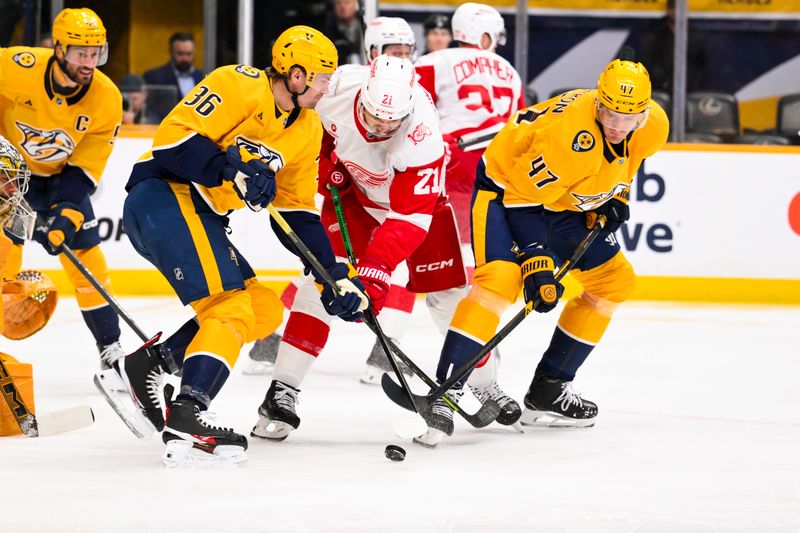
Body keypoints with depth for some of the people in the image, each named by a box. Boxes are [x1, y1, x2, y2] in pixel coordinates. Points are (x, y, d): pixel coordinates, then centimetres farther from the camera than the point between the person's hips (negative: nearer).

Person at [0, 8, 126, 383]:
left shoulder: (106, 100, -19)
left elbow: (84, 169, -13)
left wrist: (66, 214, -25)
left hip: (60, 174, 3)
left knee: (87, 257, 1)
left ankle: (111, 352, 13)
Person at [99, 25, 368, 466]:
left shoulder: (307, 130, 14)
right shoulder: (240, 85, -12)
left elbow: (298, 214, 17)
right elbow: (173, 137, -19)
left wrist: (334, 276, 10)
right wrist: (232, 170, -27)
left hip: (201, 215, 10)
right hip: (163, 195, -10)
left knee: (264, 311, 7)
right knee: (230, 307, -21)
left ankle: (149, 363, 5)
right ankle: (186, 414, -33)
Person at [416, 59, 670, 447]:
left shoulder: (653, 127, -14)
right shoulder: (567, 132, -36)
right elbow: (525, 199, -30)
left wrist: (614, 198, 2)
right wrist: (537, 261, -33)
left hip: (564, 202, 9)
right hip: (507, 186, -8)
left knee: (614, 280, 10)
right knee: (500, 279, -28)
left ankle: (548, 389, 15)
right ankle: (444, 394, -32)